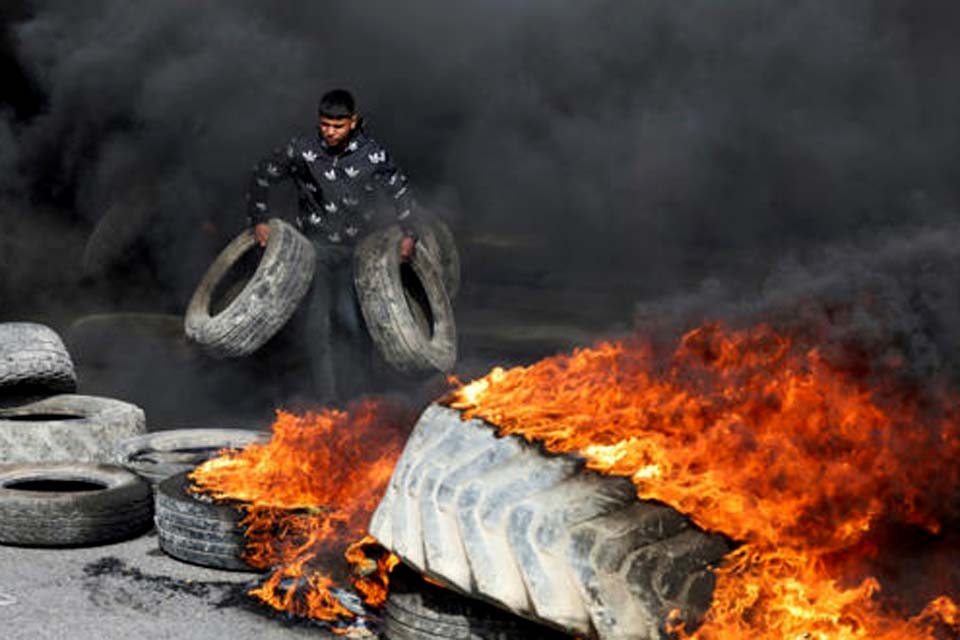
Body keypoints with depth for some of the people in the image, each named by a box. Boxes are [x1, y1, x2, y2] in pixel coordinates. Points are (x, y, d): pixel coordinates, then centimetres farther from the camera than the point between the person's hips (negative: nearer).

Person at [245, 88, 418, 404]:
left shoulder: (373, 154, -6)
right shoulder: (301, 150, -7)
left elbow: (400, 192, 8)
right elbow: (262, 176, 7)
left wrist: (409, 234, 0)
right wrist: (259, 220, 5)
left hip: (357, 248, 0)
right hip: (316, 245, 0)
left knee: (351, 321, -6)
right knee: (317, 322, -7)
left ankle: (355, 396, 8)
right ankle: (325, 398, 0)